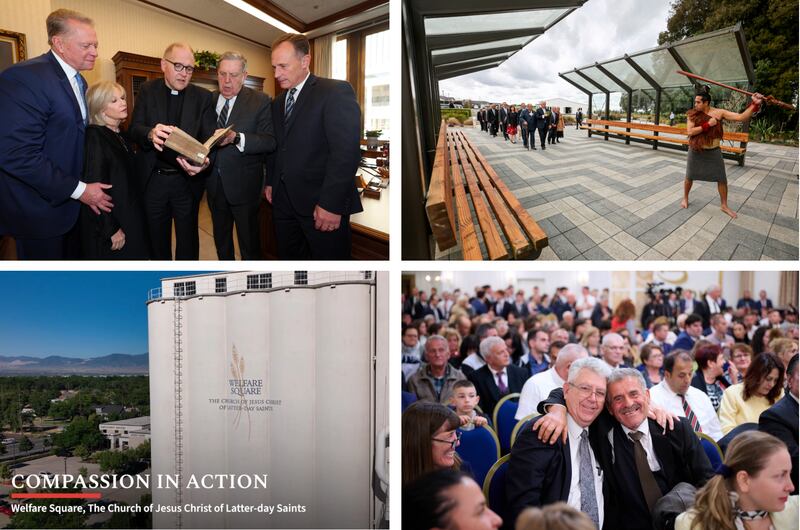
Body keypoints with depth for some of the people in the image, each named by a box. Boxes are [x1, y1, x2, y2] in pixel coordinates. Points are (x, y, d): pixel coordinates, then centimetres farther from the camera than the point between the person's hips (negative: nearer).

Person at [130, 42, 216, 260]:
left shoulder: (203, 97, 0)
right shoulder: (147, 91, 1)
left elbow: (209, 137, -8)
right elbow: (134, 128, -7)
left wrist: (204, 160, -31)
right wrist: (150, 134, -31)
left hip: (187, 179, -1)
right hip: (153, 179, 1)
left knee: (188, 237, 9)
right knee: (157, 236, 15)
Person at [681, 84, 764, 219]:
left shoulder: (719, 113, -9)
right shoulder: (692, 114, -8)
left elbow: (741, 117, -16)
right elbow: (689, 132, -19)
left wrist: (755, 104, -29)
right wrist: (707, 125, -24)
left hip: (713, 152, 1)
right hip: (696, 151, -1)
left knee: (722, 179, 5)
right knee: (689, 177, 12)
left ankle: (724, 206, 19)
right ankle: (685, 198, 36)